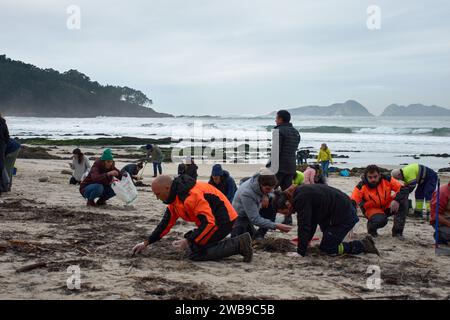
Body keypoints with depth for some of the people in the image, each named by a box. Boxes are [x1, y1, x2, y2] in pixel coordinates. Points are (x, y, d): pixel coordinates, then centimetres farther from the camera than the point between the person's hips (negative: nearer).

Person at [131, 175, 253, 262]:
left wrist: (188, 241, -26)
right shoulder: (175, 197, 6)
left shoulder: (192, 196, -27)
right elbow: (165, 223, 14)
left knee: (196, 253, -12)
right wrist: (146, 243, 12)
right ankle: (238, 243, 8)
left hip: (224, 220, -10)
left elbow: (208, 223, -29)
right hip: (212, 219, 10)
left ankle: (238, 245, -12)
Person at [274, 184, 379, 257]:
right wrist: (307, 239, 28)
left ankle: (362, 246, -2)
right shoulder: (301, 192, 12)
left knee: (327, 248, -2)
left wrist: (300, 252, -15)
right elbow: (312, 220, 22)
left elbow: (304, 226, -21)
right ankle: (365, 242, 16)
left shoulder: (301, 199, -20)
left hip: (343, 217, -10)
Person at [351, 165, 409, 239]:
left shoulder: (387, 180, -16)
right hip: (373, 210, -3)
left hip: (388, 207, 3)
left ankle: (397, 231, -15)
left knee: (403, 199, -23)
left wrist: (396, 200, -35)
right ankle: (371, 227, 5)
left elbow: (404, 189, -16)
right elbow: (352, 203, -28)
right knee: (380, 220, -37)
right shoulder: (361, 187, -20)